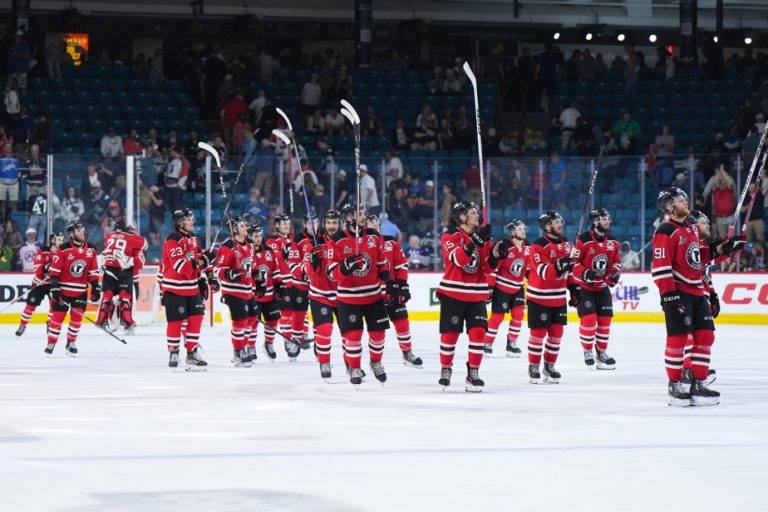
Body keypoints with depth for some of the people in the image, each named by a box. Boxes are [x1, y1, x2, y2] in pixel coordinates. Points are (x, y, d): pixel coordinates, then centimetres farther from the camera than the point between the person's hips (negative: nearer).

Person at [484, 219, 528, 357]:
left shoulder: (527, 249, 3)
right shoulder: (504, 247, -19)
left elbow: (528, 267, 16)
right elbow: (492, 266, -17)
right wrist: (490, 286, -17)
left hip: (517, 288, 6)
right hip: (501, 287, -6)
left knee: (518, 314, -1)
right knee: (497, 316, -3)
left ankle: (512, 343, 10)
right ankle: (487, 343, 8)